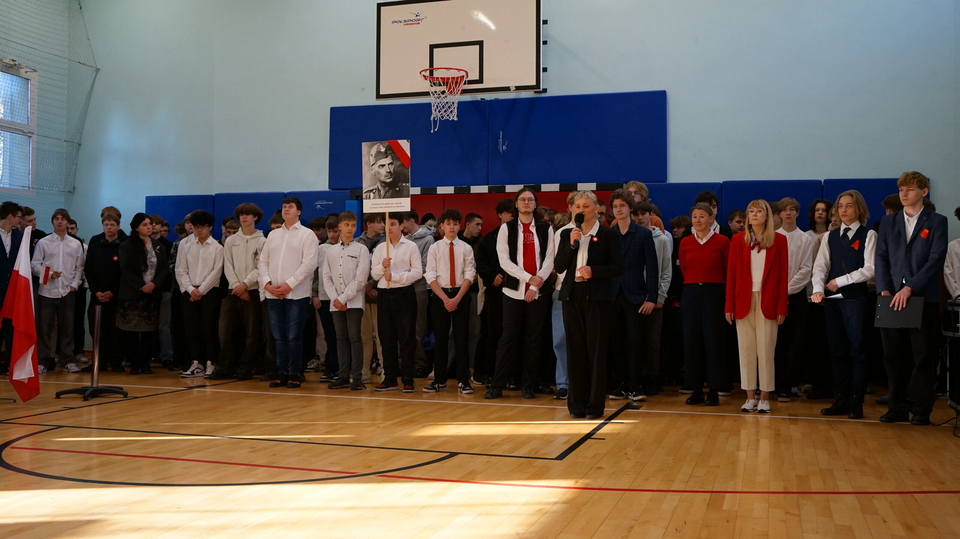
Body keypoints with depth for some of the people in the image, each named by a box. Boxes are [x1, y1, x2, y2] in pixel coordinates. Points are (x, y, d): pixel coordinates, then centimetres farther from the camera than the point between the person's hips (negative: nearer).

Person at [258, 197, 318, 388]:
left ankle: (294, 374, 5)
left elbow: (309, 263, -9)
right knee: (279, 336, 7)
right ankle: (282, 373, 14)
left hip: (296, 294, -5)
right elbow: (262, 261, 13)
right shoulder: (273, 235, 15)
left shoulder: (307, 234, 0)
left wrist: (289, 285, -14)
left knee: (294, 336, -2)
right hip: (272, 294, 5)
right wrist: (266, 283, -3)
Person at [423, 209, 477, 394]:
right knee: (440, 338, 5)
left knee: (462, 338, 0)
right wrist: (445, 298, -11)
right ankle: (439, 380, 13)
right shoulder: (435, 248, 3)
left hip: (461, 295, 0)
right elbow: (431, 276, -2)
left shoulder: (466, 248, 2)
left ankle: (463, 380, 4)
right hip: (439, 295, 0)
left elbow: (469, 275, -2)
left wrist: (457, 298, -12)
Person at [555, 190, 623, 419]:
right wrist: (571, 244, -11)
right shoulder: (567, 234, 10)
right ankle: (577, 404, 13)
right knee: (575, 349, 5)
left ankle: (595, 405, 6)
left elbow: (618, 268, -2)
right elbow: (559, 266, 2)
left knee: (596, 350, -1)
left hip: (597, 296, -3)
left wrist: (594, 270, -16)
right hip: (572, 295, 3)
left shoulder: (607, 235, 0)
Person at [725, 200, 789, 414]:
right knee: (746, 350, 3)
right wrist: (729, 306, -2)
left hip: (767, 301, -1)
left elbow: (782, 275, 1)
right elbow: (731, 274, 4)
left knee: (766, 350, -2)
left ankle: (765, 398, 6)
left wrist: (781, 307, -6)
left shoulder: (779, 240, 3)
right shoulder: (738, 240, 6)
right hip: (744, 300, 2)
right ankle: (750, 397, 10)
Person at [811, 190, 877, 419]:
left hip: (856, 299, -4)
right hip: (833, 299, 4)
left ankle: (856, 402, 5)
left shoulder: (868, 235, 0)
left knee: (856, 349, -1)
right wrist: (818, 289, -14)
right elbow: (820, 267, 3)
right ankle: (841, 400, 13)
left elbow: (870, 269, -10)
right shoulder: (830, 236, 12)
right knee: (837, 350, 7)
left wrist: (840, 281, -10)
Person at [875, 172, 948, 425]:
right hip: (892, 297, 3)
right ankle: (898, 407, 13)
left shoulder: (936, 222, 3)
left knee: (924, 355, 2)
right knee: (894, 355, 5)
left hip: (923, 298, -3)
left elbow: (936, 259, -7)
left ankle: (921, 409, 9)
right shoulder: (888, 222, 14)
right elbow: (881, 258, 7)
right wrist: (884, 290, -7)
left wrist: (910, 288, -16)